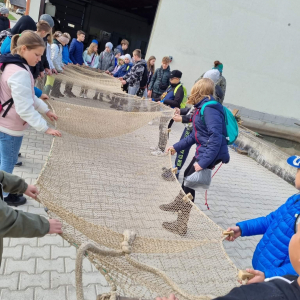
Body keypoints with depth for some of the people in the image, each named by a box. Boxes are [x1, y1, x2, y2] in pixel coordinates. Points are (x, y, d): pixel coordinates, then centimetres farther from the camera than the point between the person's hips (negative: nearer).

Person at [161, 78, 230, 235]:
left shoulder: (210, 108, -20)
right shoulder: (202, 107, 10)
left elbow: (216, 137, -27)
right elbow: (196, 135, 17)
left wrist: (203, 162, -29)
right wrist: (177, 146, 22)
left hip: (210, 154, -10)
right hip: (202, 151, 10)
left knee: (188, 185, -3)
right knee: (187, 175, 26)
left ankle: (181, 226, 9)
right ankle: (178, 204, 51)